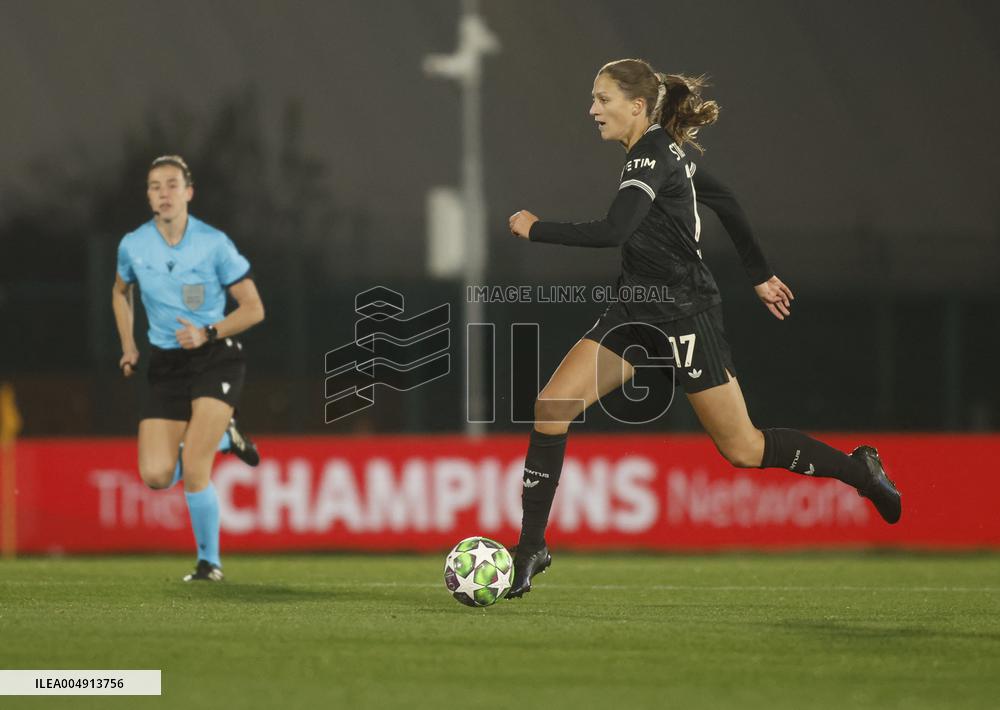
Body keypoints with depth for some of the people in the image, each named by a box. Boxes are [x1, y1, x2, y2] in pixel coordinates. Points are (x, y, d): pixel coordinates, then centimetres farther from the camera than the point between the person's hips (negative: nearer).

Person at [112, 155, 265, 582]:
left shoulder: (214, 244, -10)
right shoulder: (132, 246, 0)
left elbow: (253, 308, -5)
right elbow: (121, 292, 22)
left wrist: (207, 334, -18)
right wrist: (128, 347, 11)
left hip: (215, 358, -4)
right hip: (166, 365, 4)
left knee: (192, 469, -18)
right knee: (156, 476, -8)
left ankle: (209, 562, 1)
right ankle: (219, 436, 23)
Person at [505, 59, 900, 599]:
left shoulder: (652, 158, -20)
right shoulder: (668, 149, 8)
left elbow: (612, 231, -33)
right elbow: (725, 202, 17)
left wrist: (536, 229, -21)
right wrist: (760, 276, 25)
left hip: (685, 316, -9)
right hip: (637, 311, 9)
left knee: (742, 449, 2)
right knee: (551, 406, -6)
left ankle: (859, 469, 23)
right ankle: (531, 547, -2)